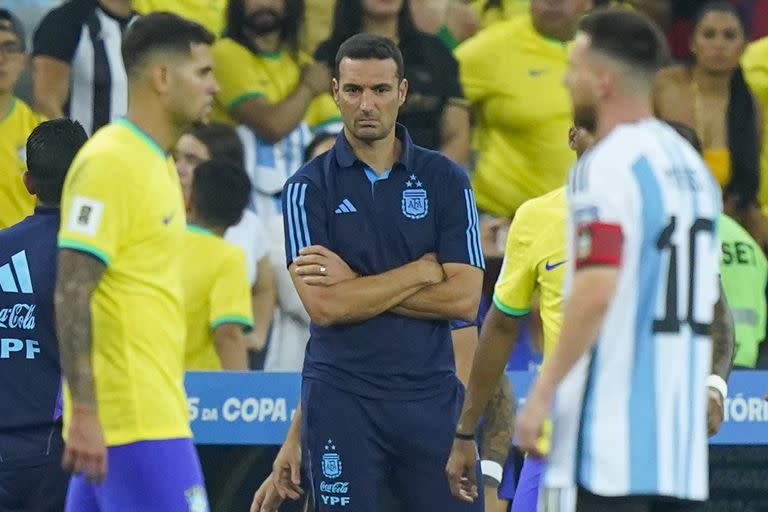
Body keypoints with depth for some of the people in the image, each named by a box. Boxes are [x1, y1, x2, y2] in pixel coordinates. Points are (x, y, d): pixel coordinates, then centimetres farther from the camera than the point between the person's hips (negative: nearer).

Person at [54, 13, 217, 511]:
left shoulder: (156, 163, 16)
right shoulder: (110, 162, -13)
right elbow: (72, 293, -19)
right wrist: (84, 413, -24)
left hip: (154, 409, 9)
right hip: (137, 422, -9)